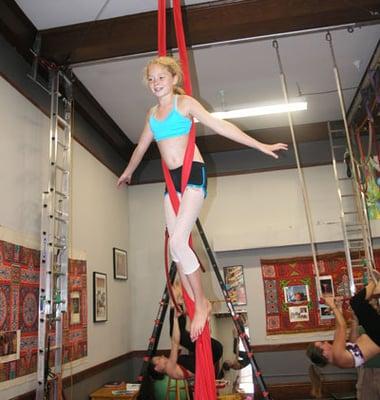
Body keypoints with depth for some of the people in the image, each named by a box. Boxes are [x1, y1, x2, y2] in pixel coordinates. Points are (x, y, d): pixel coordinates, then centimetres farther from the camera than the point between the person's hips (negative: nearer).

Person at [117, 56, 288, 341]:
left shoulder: (185, 103, 0)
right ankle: (196, 306, 11)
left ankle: (201, 303, -2)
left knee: (177, 242, -19)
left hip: (193, 173, -6)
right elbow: (142, 146, 31)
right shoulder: (152, 113, 17)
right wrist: (128, 172, 44)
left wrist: (260, 146, -10)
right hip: (172, 178, 6)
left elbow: (220, 126, -6)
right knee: (177, 246, 1)